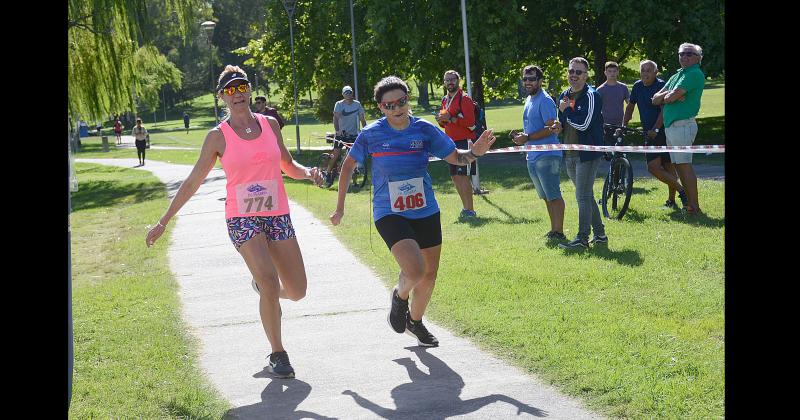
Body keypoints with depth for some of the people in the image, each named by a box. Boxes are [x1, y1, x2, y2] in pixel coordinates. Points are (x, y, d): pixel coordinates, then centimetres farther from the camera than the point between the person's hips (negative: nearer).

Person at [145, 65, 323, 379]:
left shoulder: (270, 124, 7)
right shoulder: (218, 137, -2)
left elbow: (288, 166, 19)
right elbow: (193, 182, 4)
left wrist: (308, 173, -4)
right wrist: (164, 221, 4)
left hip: (277, 216, 4)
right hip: (242, 219, -4)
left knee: (297, 291, 2)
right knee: (270, 285, -21)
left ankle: (264, 286, 38)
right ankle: (277, 355, -4)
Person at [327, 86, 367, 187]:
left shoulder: (357, 104, 1)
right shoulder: (339, 104, -4)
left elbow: (362, 119, 1)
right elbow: (336, 118, -14)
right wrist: (337, 130, -30)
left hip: (353, 134, 2)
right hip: (341, 134, -2)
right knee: (336, 155, -11)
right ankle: (328, 173, 2)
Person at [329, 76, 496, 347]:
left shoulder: (425, 130, -3)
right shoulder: (371, 134, -8)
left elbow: (455, 157, 5)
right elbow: (348, 165, 5)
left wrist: (475, 152, -17)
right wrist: (340, 207, 8)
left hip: (426, 213, 4)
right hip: (389, 215, -4)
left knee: (429, 275, 13)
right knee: (414, 270, -24)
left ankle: (415, 322, 40)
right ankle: (400, 296, 12)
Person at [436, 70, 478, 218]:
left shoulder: (464, 99, -8)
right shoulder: (445, 100, 17)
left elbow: (470, 121, -18)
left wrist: (450, 118, -21)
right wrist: (441, 121, 2)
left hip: (464, 141, -9)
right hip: (452, 142, 9)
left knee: (462, 176, -12)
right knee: (455, 177, 10)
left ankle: (469, 210, -9)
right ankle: (466, 207, 20)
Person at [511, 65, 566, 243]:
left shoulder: (545, 100, -13)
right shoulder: (529, 100, 17)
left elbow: (550, 129, -21)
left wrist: (527, 138, -20)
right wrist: (521, 136, 8)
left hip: (547, 156, -10)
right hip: (533, 156, 10)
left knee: (554, 196, -6)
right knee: (546, 197, 16)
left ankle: (559, 232, -4)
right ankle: (553, 230, 24)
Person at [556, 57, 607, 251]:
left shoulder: (591, 95, -11)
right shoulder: (564, 96, 13)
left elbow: (583, 124, -22)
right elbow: (561, 124, 23)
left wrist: (566, 111, -10)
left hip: (587, 153, -8)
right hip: (569, 154, 8)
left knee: (583, 197, -9)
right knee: (586, 196, 14)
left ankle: (582, 239, -8)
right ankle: (599, 234, 23)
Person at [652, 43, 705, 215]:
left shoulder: (695, 74, -9)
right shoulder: (676, 76, 21)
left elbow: (672, 97, -19)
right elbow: (655, 99, 14)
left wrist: (665, 97, 4)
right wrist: (669, 95, -6)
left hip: (683, 125, -10)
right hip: (670, 126, 10)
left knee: (684, 165, -12)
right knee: (680, 166, 10)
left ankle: (694, 207, -13)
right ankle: (690, 203, 15)